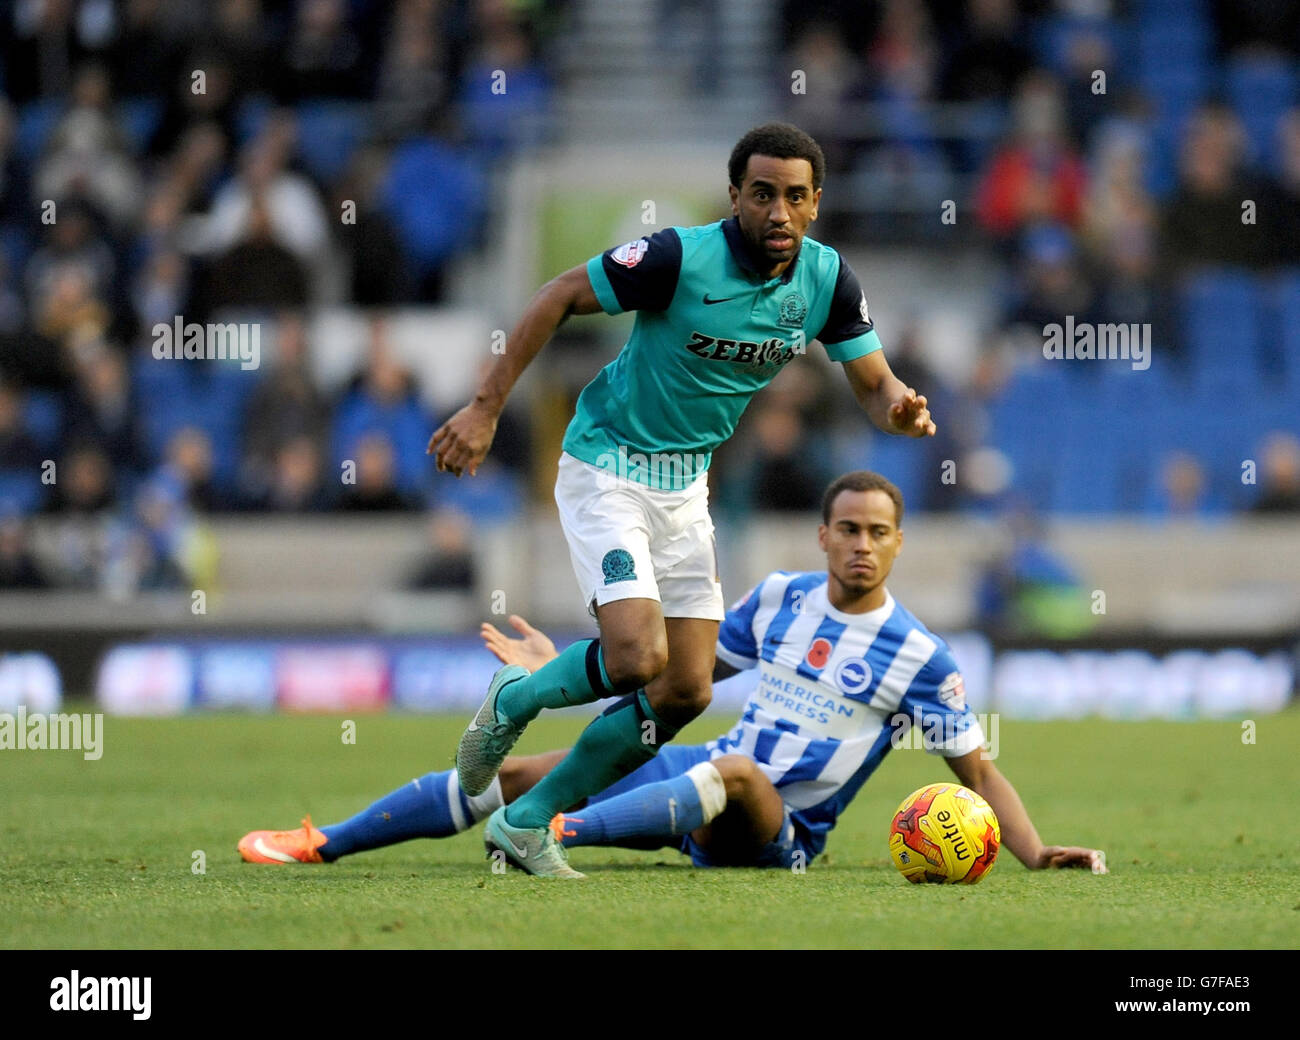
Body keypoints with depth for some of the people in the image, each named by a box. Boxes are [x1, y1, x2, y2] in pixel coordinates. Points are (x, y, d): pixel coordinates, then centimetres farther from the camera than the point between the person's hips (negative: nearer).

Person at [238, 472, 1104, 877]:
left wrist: (1038, 853, -18)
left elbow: (978, 769, -4)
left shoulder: (920, 658, -6)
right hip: (701, 777, 5)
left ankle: (556, 836, -60)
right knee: (524, 771, -5)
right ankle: (323, 845, -3)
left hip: (778, 831, -5)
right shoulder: (779, 600, 7)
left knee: (734, 771, -40)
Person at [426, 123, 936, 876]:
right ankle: (515, 701, 9)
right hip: (608, 466, -6)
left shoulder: (827, 279, -7)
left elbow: (874, 384, 0)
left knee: (685, 693, 2)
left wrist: (901, 410, -25)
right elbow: (560, 297, -14)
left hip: (686, 486, 6)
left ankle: (528, 821, 17)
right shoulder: (680, 257, -23)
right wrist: (486, 409, -14)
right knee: (639, 657, -24)